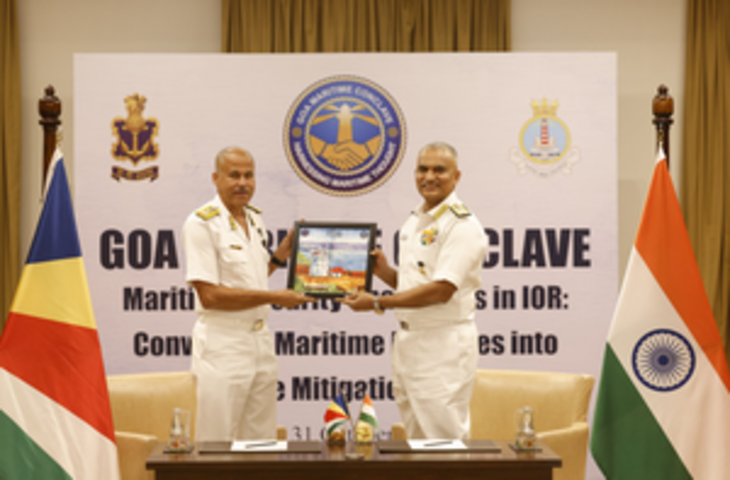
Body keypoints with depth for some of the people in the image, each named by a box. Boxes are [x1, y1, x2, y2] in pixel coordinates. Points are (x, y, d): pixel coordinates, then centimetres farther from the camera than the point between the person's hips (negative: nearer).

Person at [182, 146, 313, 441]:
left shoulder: (255, 220, 13)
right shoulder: (201, 223, -12)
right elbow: (209, 295, -17)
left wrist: (282, 254, 9)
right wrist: (273, 297, -17)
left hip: (261, 339, 7)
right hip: (222, 347, -7)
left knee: (261, 441, 10)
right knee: (217, 447, -3)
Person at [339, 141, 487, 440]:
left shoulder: (462, 225, -13)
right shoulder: (414, 222, 15)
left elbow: (442, 290, -21)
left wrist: (378, 303, -20)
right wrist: (383, 272, 2)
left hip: (444, 345, -9)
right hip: (409, 340, 9)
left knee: (443, 439, -6)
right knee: (416, 439, 13)